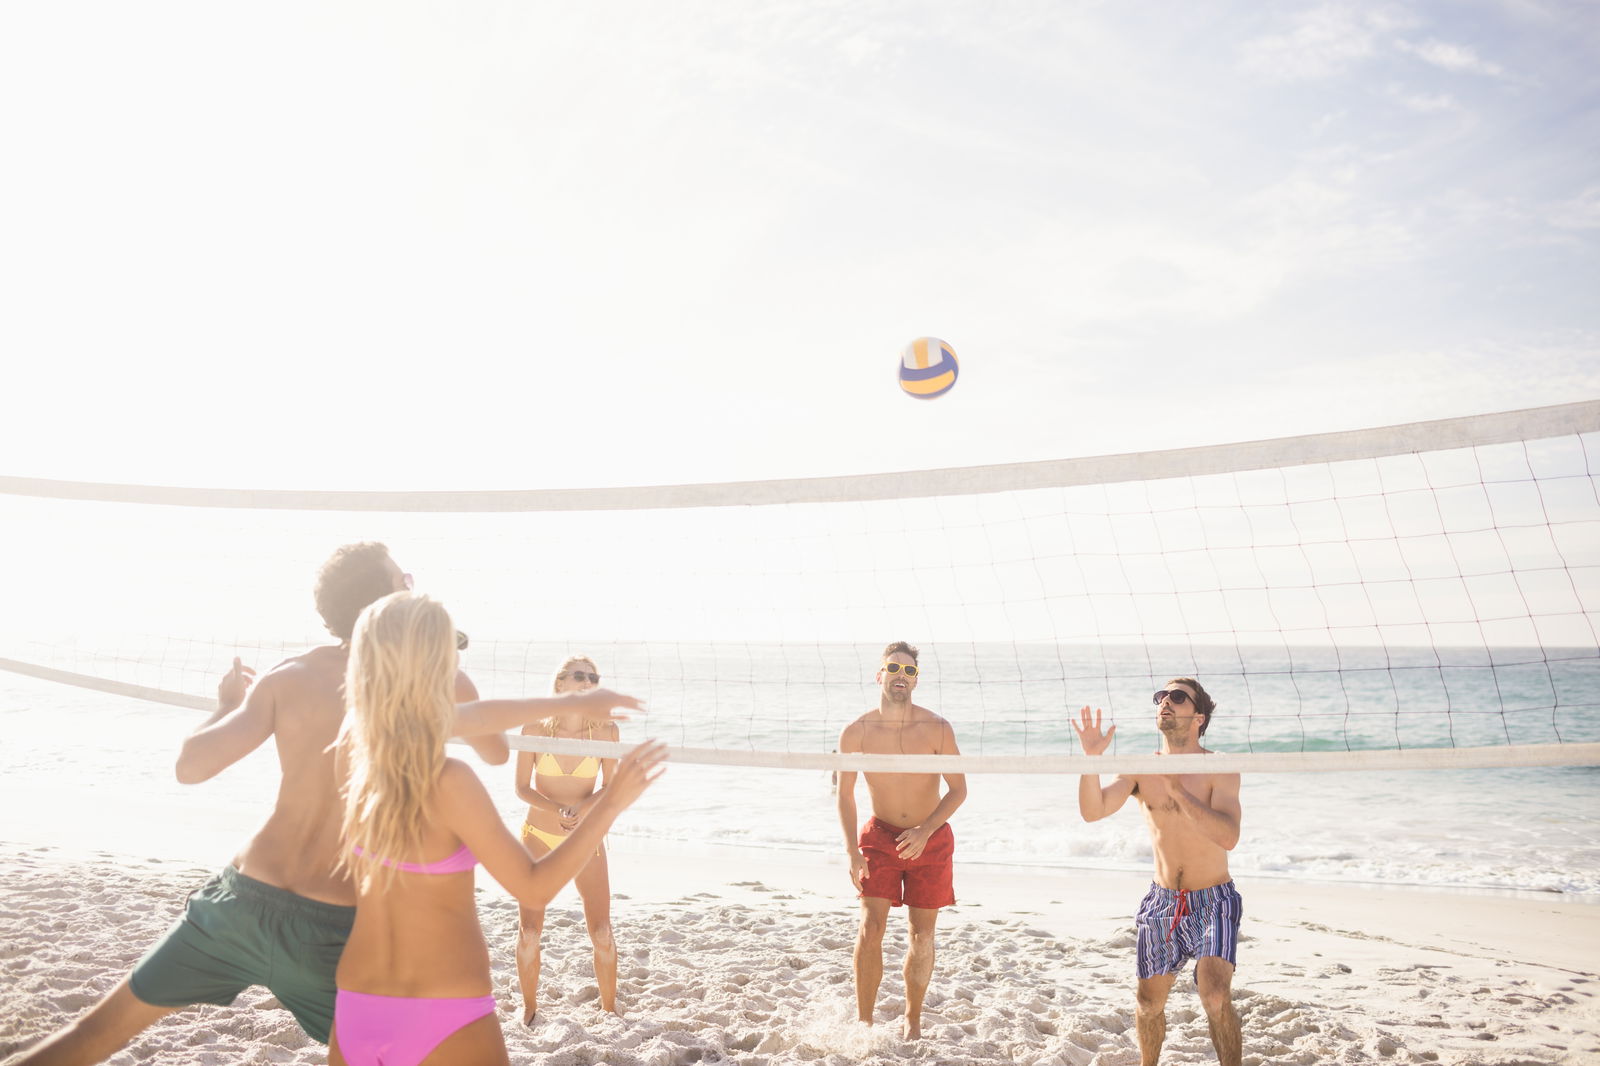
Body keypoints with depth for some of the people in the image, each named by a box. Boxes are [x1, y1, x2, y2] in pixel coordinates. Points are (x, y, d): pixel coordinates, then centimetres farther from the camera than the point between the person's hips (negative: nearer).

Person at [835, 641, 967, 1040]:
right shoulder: (857, 732, -13)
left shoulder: (937, 729, -14)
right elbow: (845, 794, -4)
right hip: (880, 836, 0)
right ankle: (863, 1022, 0)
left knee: (922, 934, 7)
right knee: (870, 927, -11)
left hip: (930, 839, 0)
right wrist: (852, 852, -12)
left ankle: (912, 1019, 26)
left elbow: (958, 790, -8)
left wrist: (924, 832, -19)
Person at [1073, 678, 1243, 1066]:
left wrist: (1176, 789, -30)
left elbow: (1228, 837, -25)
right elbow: (1092, 811, -15)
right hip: (1162, 903, 3)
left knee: (1215, 995, -21)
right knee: (1149, 1002, 13)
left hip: (1213, 902, -3)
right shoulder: (1141, 770, -1)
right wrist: (1091, 759, -29)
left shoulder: (1219, 769, -11)